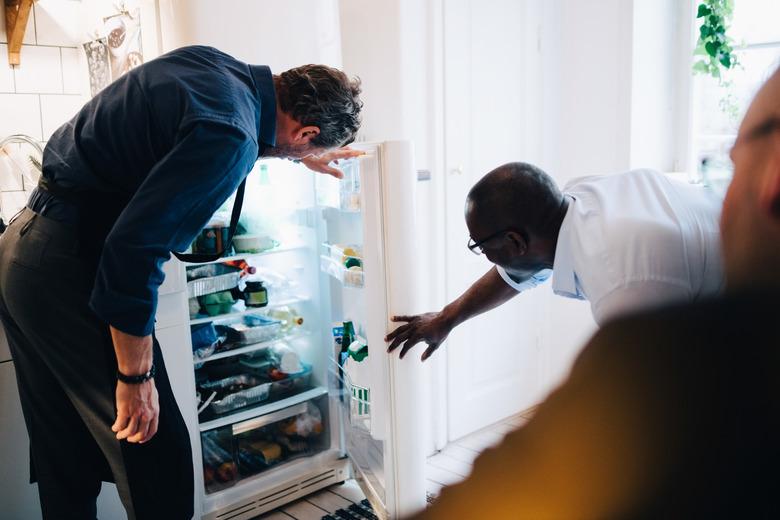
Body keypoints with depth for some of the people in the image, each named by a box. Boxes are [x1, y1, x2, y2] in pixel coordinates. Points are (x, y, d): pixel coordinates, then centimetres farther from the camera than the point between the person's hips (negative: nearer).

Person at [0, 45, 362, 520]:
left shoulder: (214, 63, 4)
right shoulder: (230, 138, -23)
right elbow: (133, 248, -27)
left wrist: (298, 154, 36)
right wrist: (136, 376, -16)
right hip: (67, 271, -10)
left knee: (65, 455, 20)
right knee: (156, 456, 1)